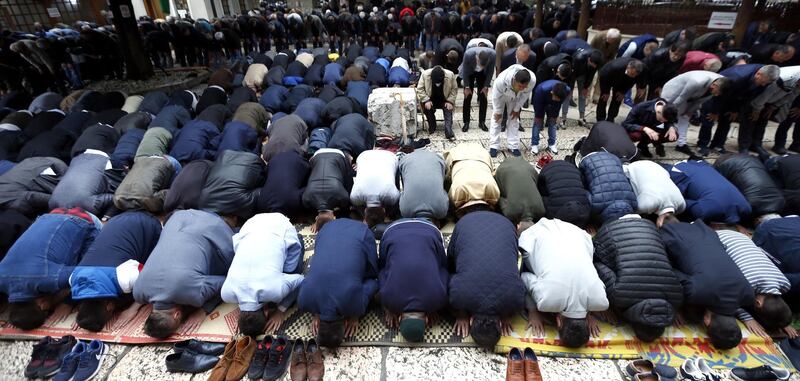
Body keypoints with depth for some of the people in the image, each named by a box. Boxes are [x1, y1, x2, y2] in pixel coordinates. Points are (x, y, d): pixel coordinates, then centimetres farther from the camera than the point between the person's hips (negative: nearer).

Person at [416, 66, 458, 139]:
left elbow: (454, 89, -7)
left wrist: (450, 101, -18)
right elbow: (420, 89, -13)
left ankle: (449, 132, -29)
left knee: (448, 109, -26)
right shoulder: (425, 74, -22)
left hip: (444, 101, 0)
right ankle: (432, 127, -7)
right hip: (431, 100, 0)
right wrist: (426, 100, -25)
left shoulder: (450, 75, -20)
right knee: (426, 107, -28)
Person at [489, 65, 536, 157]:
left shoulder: (533, 80, -39)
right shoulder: (501, 80, -47)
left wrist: (517, 109, -9)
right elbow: (496, 96, -27)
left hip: (516, 97, 2)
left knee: (514, 119, 4)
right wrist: (498, 111, -14)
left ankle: (513, 146, 12)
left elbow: (525, 95, -18)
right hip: (501, 94, -2)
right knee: (496, 118, -3)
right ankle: (494, 146, 5)